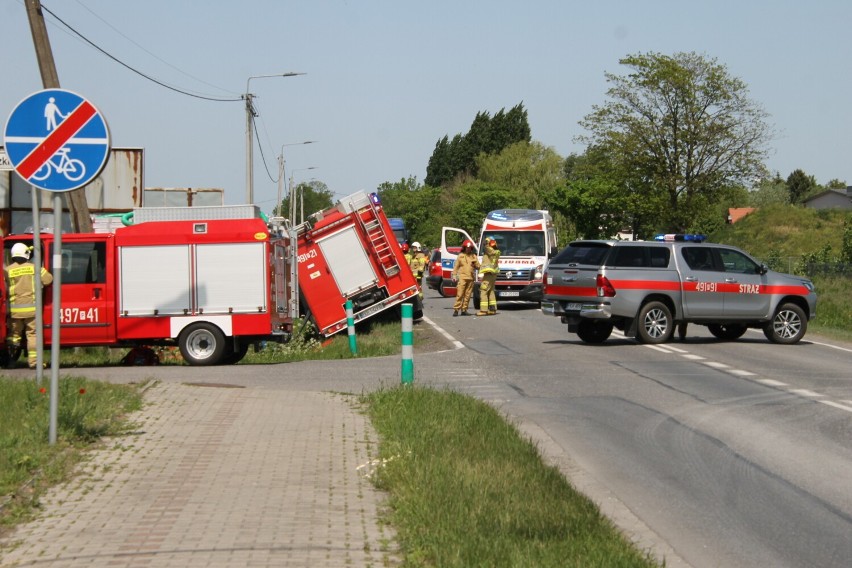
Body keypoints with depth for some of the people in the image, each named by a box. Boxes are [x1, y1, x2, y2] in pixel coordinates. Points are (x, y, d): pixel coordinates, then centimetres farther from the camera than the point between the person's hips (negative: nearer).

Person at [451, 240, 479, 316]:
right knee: (460, 294, -11)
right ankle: (456, 309, -11)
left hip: (471, 278, 3)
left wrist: (475, 265, -9)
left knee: (468, 295, 2)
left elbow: (478, 267, 13)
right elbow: (456, 266, 8)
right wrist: (454, 276, 0)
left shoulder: (473, 256, 14)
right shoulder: (460, 256, 9)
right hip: (462, 277, -3)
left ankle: (464, 310, 8)